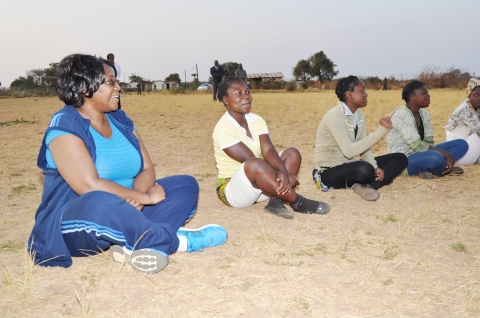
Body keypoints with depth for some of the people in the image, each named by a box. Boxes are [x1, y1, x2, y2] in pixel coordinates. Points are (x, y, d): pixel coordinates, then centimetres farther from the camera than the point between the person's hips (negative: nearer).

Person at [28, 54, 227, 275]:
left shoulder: (120, 120, 6)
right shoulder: (65, 125, -15)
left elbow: (147, 170, 3)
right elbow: (90, 186, -26)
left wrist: (135, 198, -18)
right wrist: (144, 198, -20)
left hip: (125, 211, 7)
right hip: (74, 225, -7)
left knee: (186, 185, -2)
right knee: (99, 204, -41)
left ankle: (132, 244, -25)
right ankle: (179, 241, -22)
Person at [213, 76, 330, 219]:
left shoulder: (256, 120, 2)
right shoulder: (223, 128, -19)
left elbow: (268, 150, -12)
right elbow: (251, 161, -23)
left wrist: (283, 172, -32)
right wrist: (286, 176, -24)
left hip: (259, 183, 7)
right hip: (231, 189, -7)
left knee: (292, 154, -5)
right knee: (254, 165, -37)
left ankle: (276, 200, -25)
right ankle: (298, 202, -24)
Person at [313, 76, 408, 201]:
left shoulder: (359, 114, 5)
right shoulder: (335, 115, -21)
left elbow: (363, 145, 5)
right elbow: (349, 151, -29)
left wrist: (375, 168, -13)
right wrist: (380, 130, -25)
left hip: (349, 167, 10)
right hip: (328, 172, -9)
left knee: (400, 158, 1)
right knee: (365, 169, -41)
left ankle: (365, 186, -19)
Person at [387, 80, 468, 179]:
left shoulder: (424, 114, 8)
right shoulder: (401, 114, -18)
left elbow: (429, 143, 4)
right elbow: (417, 146, -23)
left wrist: (446, 156, -14)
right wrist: (447, 154, -20)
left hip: (421, 155, 9)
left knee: (461, 144, 2)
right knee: (436, 157, -38)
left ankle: (436, 168, -15)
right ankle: (446, 169, -5)